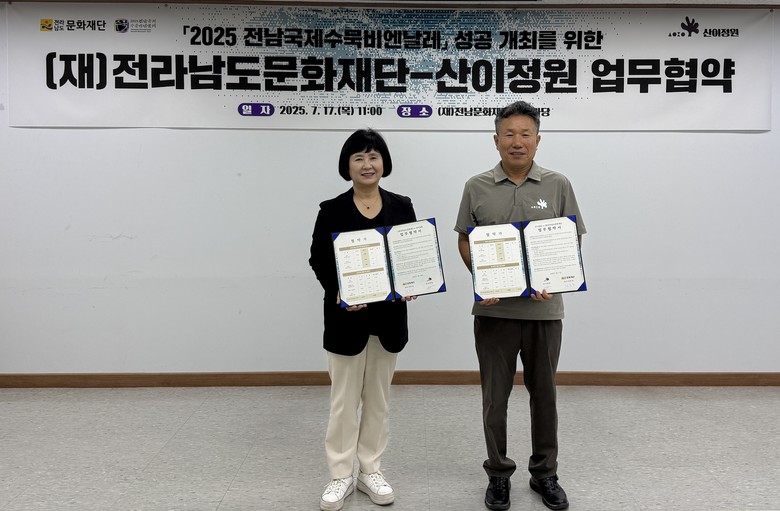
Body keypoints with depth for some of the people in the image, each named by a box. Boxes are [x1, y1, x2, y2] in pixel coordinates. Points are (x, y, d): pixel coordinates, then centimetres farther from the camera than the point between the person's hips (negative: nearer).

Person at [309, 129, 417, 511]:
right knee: (344, 398, 5)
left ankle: (370, 470, 26)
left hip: (389, 315, 3)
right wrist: (338, 292, -21)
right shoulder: (332, 210, -3)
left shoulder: (402, 207, 4)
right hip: (346, 317, -2)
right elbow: (319, 261, -4)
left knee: (378, 396, 12)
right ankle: (340, 475, 19)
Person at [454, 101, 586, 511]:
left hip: (544, 309, 0)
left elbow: (574, 241, 2)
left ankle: (545, 473, 28)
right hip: (493, 309, 0)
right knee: (495, 396, 8)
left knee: (544, 394, 11)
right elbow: (465, 240, 6)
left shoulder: (558, 186, 1)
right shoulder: (477, 187, 2)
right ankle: (498, 473, 25)